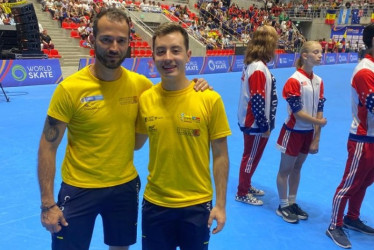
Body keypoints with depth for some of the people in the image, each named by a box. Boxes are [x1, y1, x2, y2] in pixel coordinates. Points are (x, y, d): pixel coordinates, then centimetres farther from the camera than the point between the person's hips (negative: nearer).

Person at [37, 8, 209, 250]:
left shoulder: (140, 84, -7)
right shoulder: (70, 88, -16)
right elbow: (48, 148, -10)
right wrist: (48, 204, -12)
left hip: (126, 185, 3)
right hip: (79, 189, -2)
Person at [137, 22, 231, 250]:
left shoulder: (210, 99, -13)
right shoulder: (145, 99, -7)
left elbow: (220, 156, -7)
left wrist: (221, 204, -7)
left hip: (197, 205, -1)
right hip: (155, 203, 2)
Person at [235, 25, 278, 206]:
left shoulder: (254, 64, 6)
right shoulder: (258, 68, -23)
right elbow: (258, 101, -24)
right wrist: (265, 126, -16)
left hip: (252, 121, 9)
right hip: (256, 124, -9)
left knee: (252, 156, 22)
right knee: (251, 158, 6)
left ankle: (247, 185, 38)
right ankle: (242, 193, 21)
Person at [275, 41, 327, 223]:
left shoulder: (318, 81, 2)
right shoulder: (294, 81, -18)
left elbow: (319, 110, 1)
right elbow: (297, 112, -19)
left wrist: (316, 138, -1)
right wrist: (319, 122, -9)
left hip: (309, 132, 6)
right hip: (293, 131, -6)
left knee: (297, 168, 16)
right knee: (286, 169, 7)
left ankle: (292, 203, 30)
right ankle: (283, 206, 21)